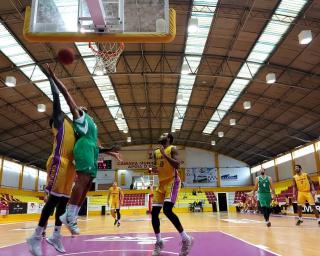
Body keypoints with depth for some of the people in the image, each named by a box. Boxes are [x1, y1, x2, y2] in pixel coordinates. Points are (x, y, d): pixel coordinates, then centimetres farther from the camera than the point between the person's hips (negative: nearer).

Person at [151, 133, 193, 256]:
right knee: (154, 212, 2)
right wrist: (154, 169, -1)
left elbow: (177, 165, -19)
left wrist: (165, 154, -22)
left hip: (172, 182, -7)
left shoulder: (172, 149, -5)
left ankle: (185, 238, -11)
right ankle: (159, 241, 17)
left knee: (167, 210, -24)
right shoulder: (156, 152, 15)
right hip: (161, 183, 8)